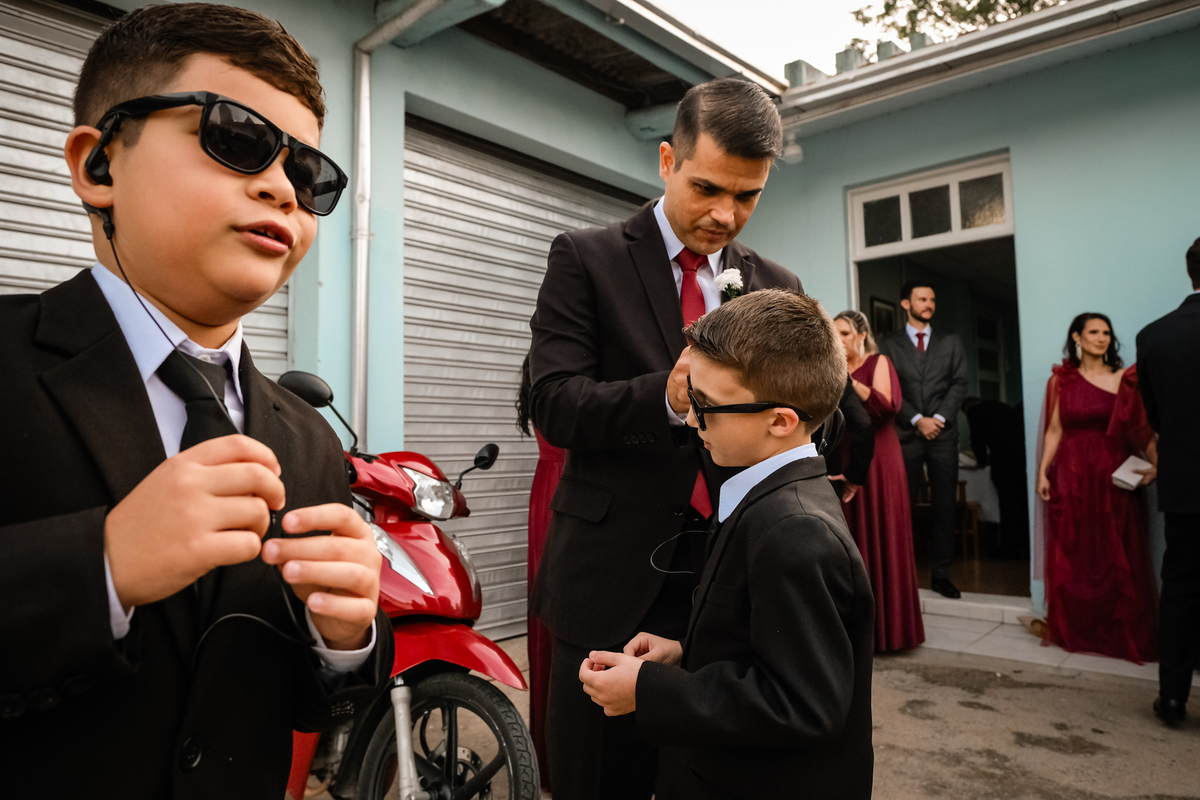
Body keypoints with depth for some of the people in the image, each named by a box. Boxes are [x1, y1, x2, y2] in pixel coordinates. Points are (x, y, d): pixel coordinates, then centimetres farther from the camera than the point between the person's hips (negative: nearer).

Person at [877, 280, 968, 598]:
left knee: (945, 507, 3)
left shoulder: (951, 342, 14)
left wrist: (939, 418, -8)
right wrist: (917, 420, -10)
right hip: (906, 436, -2)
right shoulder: (889, 344, 6)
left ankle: (941, 574, 11)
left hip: (943, 434, 2)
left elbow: (959, 384, 6)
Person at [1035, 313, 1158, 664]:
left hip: (1114, 476, 0)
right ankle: (1075, 630, 16)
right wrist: (1042, 471, -1)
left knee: (1118, 556, 2)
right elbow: (1054, 430, 5)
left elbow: (1141, 427, -1)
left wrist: (1156, 462, -14)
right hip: (1072, 475, 1)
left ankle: (1120, 633, 15)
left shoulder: (1125, 378, 4)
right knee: (1073, 556, 4)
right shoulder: (1061, 380, 6)